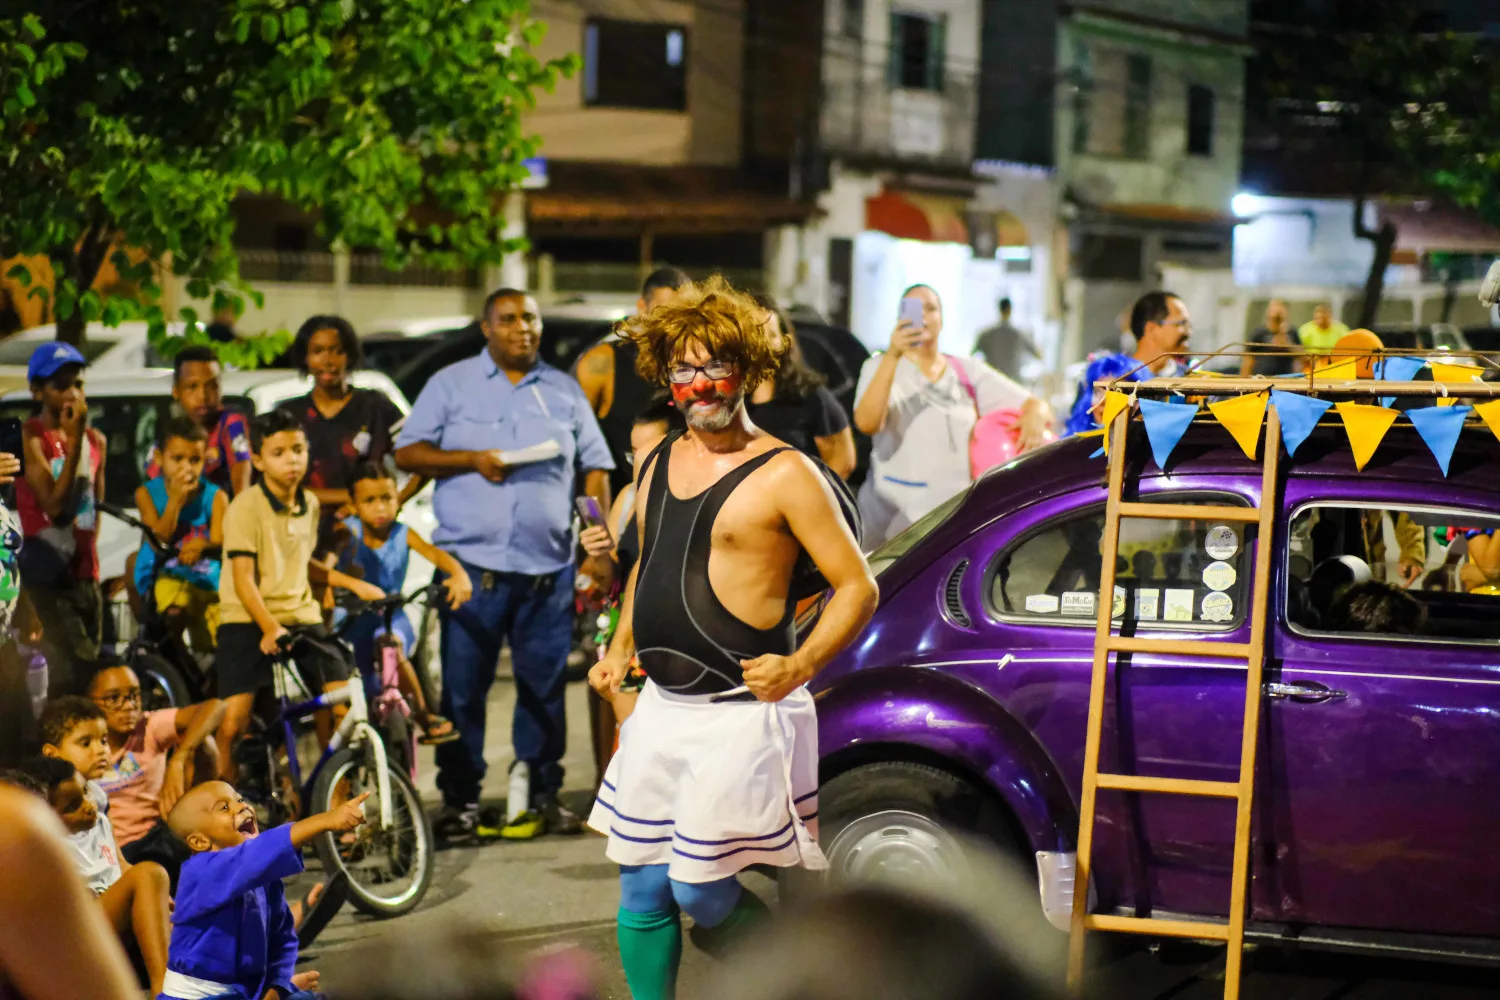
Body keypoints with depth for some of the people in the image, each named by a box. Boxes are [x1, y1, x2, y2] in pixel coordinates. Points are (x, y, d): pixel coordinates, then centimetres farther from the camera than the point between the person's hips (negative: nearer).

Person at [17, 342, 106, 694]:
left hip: (85, 573, 7)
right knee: (75, 667, -19)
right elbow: (54, 504, -19)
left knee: (90, 665, 8)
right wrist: (73, 442, -21)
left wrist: (90, 554, 18)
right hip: (48, 573, -7)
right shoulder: (29, 438, -9)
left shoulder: (96, 440, 11)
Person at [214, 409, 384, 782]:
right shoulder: (245, 508, -10)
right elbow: (243, 579, -16)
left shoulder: (310, 505, 11)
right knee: (233, 720, -17)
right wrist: (269, 628, -27)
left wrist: (353, 583, 24)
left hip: (301, 618, 5)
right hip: (247, 622, -5)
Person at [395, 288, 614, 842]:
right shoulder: (451, 385, 8)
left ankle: (542, 795, 14)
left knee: (544, 686, 4)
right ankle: (459, 801, 6)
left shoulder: (564, 390, 14)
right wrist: (473, 459, -10)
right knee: (462, 687, -1)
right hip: (472, 562, -2)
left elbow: (595, 468, 14)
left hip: (549, 565, 2)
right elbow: (407, 453, 4)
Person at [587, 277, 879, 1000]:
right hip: (660, 707, 7)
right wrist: (620, 651, 14)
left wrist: (800, 667, -23)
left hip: (741, 715, -7)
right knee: (641, 890, 9)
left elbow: (858, 588, -10)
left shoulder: (783, 473, -10)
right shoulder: (656, 464, 12)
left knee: (702, 892, -5)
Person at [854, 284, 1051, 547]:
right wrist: (892, 357, -26)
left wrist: (1035, 417, -16)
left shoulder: (969, 371, 14)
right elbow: (867, 423, -16)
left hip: (961, 513, 2)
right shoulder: (881, 367, 4)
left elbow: (1035, 406, 10)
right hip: (894, 513, -2)